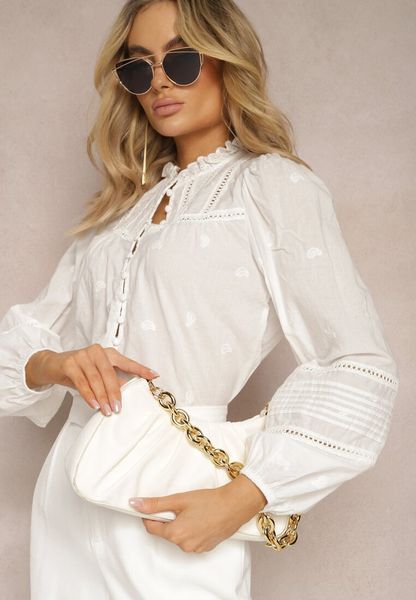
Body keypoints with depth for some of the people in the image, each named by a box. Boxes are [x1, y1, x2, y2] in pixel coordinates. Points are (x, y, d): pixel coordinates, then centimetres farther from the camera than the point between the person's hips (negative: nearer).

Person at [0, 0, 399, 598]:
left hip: (176, 503, -5)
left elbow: (358, 369, -11)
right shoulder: (121, 207, 15)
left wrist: (239, 501, -17)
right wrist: (55, 364, -10)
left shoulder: (275, 184, -2)